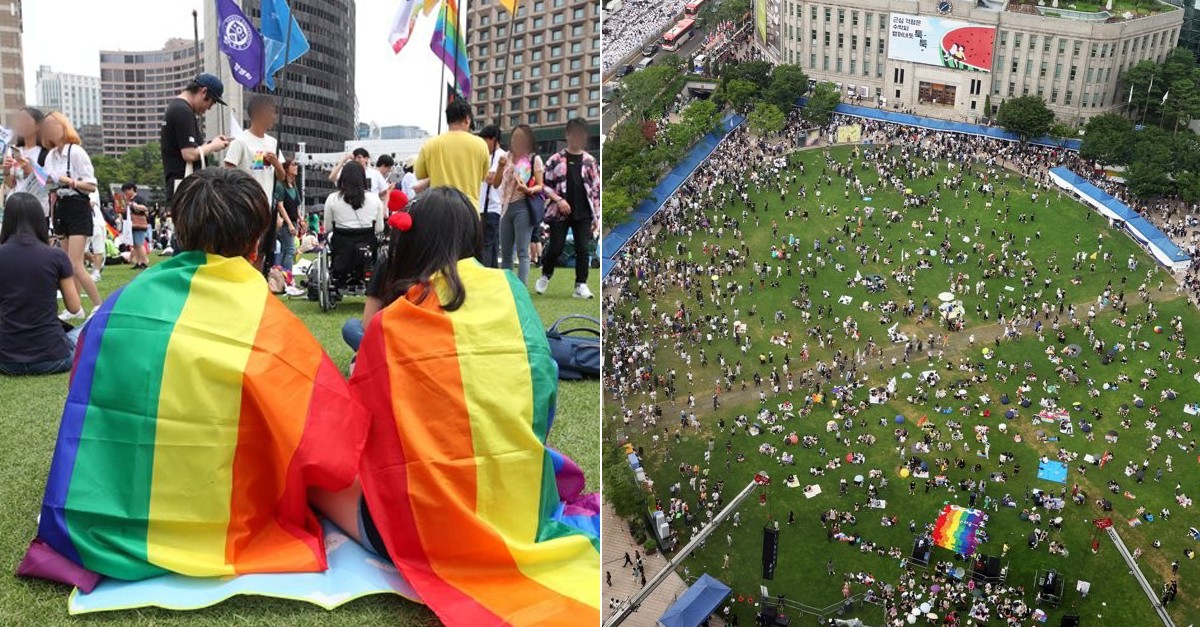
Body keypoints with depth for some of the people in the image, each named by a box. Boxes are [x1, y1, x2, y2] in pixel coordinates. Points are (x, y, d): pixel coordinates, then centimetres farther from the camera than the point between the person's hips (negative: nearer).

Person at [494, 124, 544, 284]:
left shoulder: (534, 159, -1)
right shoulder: (507, 157, 13)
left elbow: (540, 186, -3)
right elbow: (496, 184, 11)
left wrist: (528, 190, -24)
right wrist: (500, 166, -5)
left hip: (523, 208, -6)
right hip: (506, 208, 6)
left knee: (522, 252, -9)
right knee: (505, 253, 10)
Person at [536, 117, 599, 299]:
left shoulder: (590, 162, 7)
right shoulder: (555, 160, 0)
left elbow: (596, 190, 9)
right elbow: (545, 184, 1)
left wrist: (597, 216, 4)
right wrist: (558, 199, -14)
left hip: (583, 214, 2)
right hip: (560, 213, -2)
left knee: (583, 249, -2)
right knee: (556, 248, 0)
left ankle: (581, 285, 5)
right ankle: (545, 276, 26)